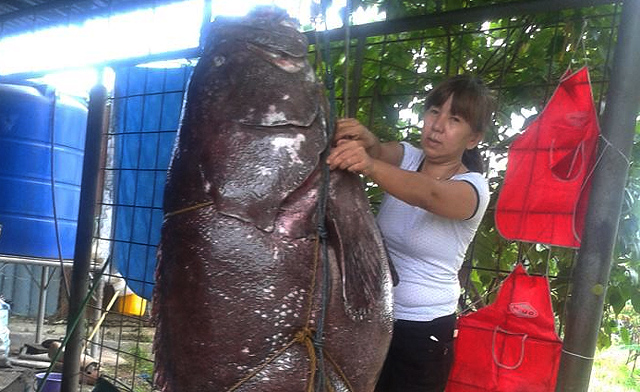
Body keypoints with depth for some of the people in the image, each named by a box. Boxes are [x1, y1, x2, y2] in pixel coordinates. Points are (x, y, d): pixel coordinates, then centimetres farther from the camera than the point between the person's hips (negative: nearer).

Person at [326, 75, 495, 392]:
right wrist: (363, 139, -46)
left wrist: (370, 166, -53)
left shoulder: (473, 188, -13)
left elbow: (429, 194, -35)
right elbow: (379, 151, -22)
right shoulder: (407, 157, 0)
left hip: (423, 330, -4)